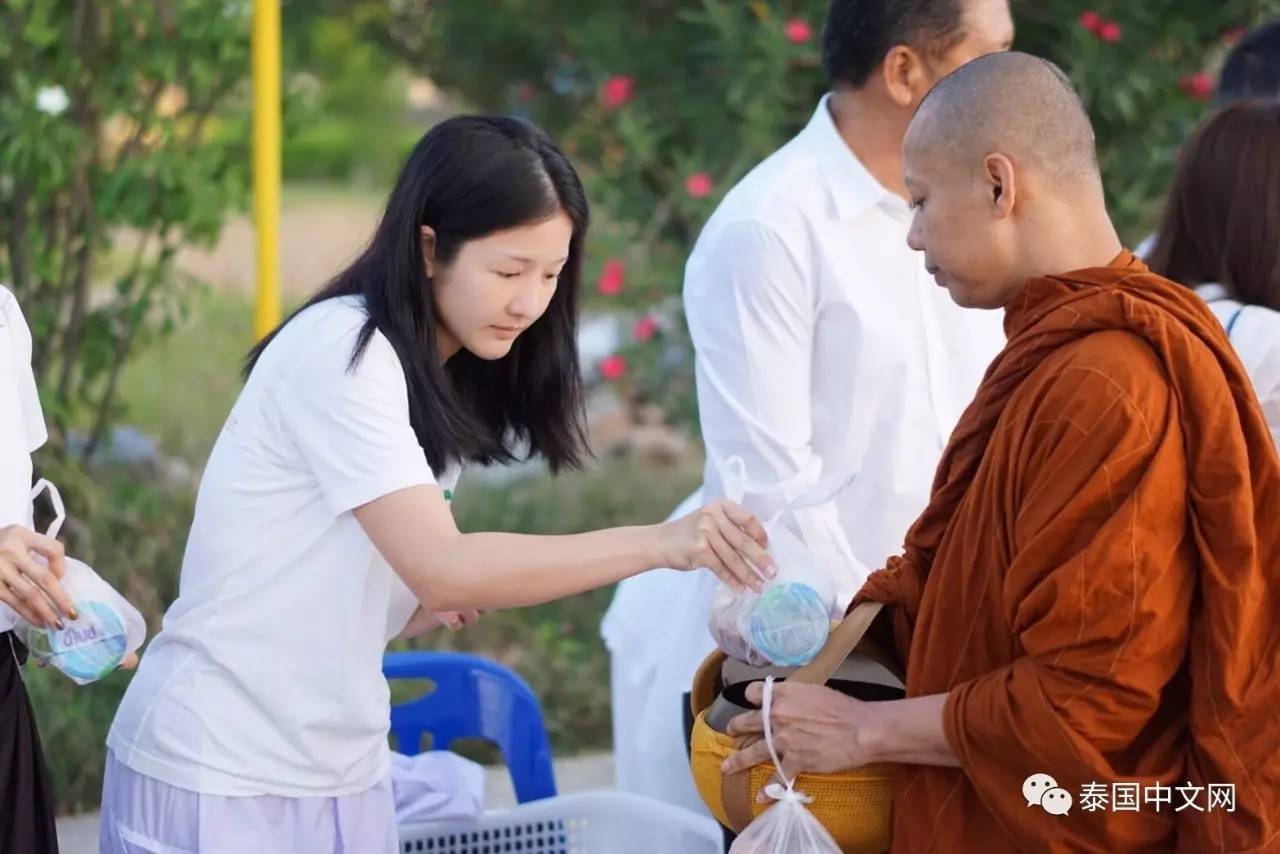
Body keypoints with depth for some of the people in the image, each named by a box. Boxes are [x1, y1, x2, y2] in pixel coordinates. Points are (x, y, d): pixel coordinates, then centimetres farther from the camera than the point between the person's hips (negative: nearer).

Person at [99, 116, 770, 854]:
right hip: (219, 774, -8)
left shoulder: (450, 383, 9)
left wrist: (442, 605, -12)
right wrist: (658, 543, -29)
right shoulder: (343, 351, -17)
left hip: (341, 772, 8)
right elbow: (441, 567, -25)